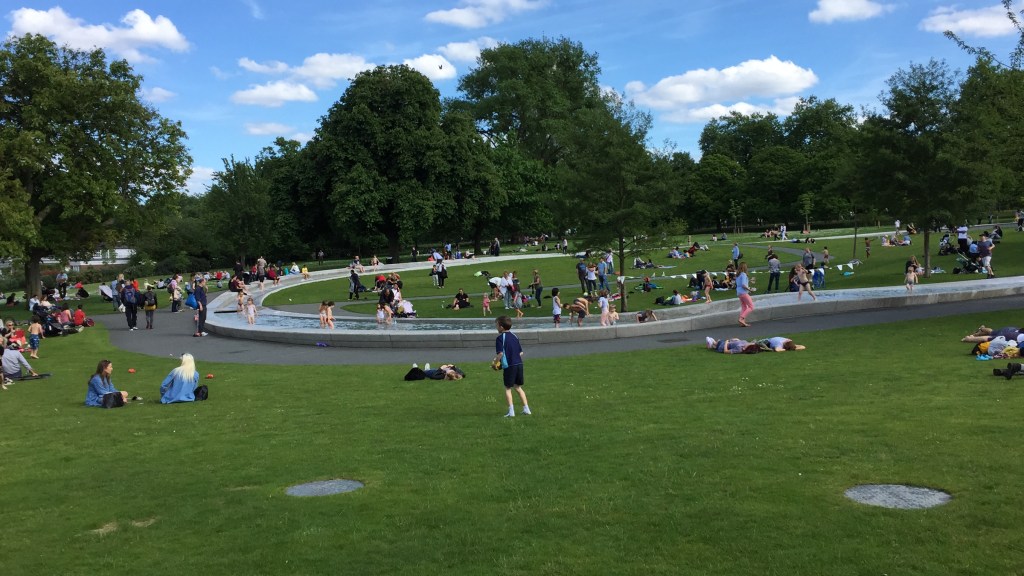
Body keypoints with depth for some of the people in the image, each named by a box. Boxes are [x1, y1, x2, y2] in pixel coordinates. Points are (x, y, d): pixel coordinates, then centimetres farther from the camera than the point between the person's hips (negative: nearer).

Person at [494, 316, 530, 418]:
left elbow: (500, 353, -19)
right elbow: (521, 352, 13)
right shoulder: (514, 336, 11)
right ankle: (526, 408, 17)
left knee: (508, 388, 7)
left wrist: (495, 362, -4)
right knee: (518, 387, 19)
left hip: (508, 366, -6)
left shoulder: (500, 338, -10)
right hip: (519, 364, 6)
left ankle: (511, 411, 1)